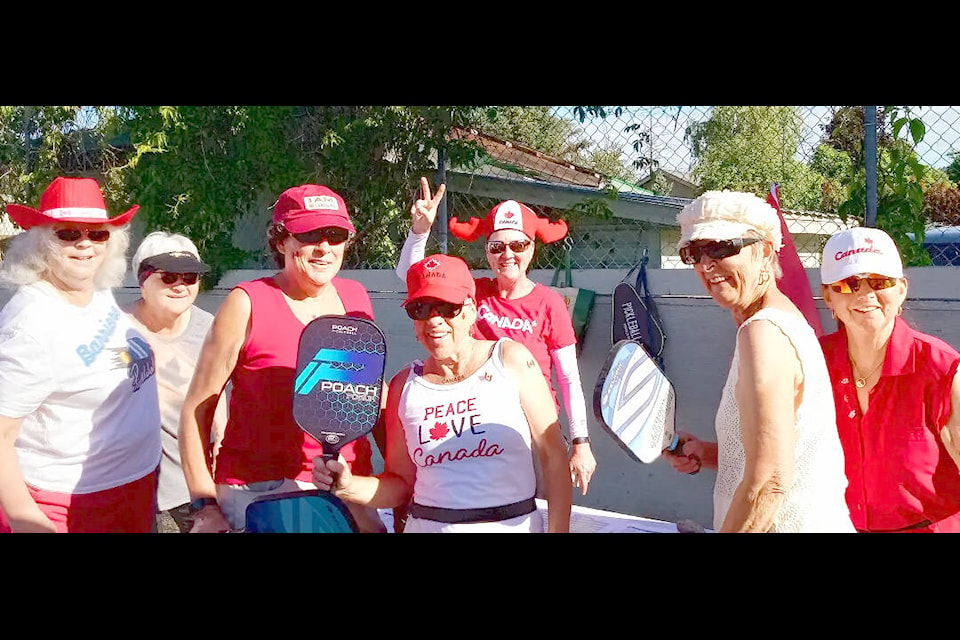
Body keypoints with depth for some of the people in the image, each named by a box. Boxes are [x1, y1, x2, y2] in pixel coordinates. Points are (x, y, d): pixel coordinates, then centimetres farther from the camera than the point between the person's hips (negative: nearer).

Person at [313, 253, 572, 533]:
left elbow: (554, 454, -6)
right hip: (427, 525, 2)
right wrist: (349, 486, -11)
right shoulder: (404, 386, 1)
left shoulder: (511, 359, -5)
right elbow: (401, 483, 6)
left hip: (512, 525, -1)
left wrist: (558, 530, -10)